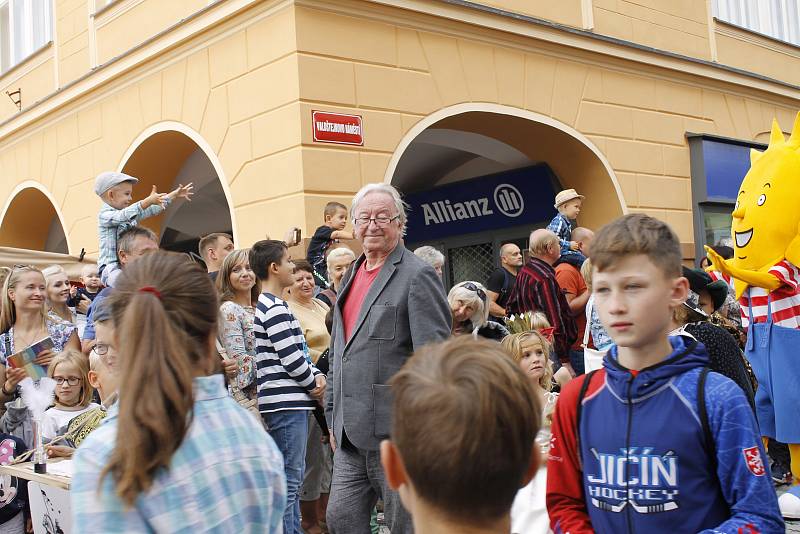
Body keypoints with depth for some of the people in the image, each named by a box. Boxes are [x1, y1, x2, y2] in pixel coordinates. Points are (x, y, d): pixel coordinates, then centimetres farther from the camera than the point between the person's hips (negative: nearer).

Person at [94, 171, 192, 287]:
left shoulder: (132, 215, 18)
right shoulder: (105, 215, -9)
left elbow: (153, 210, 26)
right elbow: (124, 215, -28)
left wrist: (174, 195, 27)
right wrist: (148, 200, -40)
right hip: (111, 268, -9)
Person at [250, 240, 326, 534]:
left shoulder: (271, 305, 18)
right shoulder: (275, 308, -13)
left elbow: (299, 352, 19)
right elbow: (291, 359, -18)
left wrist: (318, 376, 3)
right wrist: (314, 384, -3)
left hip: (290, 402, 10)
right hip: (286, 402, -10)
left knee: (292, 478, 15)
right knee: (289, 480, -7)